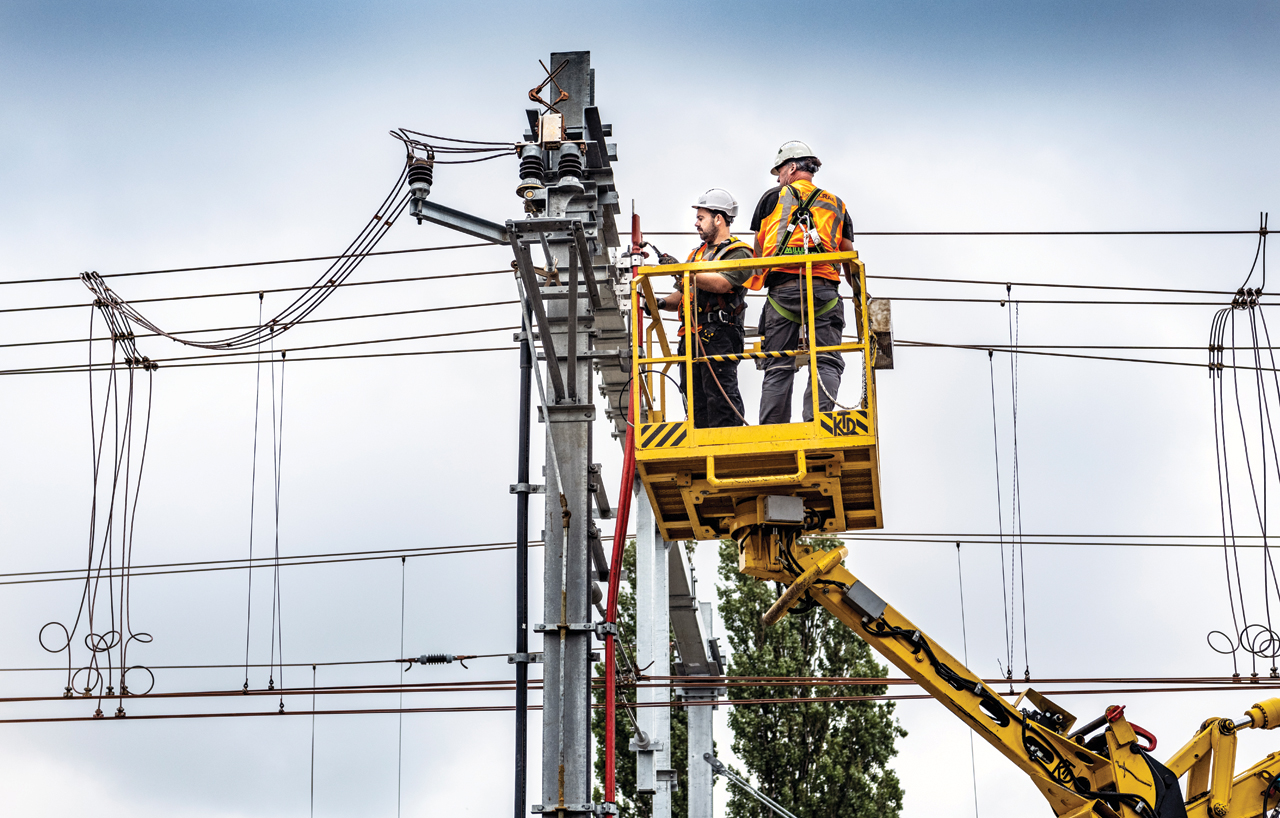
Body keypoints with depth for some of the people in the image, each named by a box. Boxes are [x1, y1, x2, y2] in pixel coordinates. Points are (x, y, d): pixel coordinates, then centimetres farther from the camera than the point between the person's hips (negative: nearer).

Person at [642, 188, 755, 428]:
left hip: (719, 334, -8)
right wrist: (663, 303, 6)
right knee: (696, 400, 7)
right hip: (692, 336, 9)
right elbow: (684, 294, 26)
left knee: (720, 396, -14)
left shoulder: (738, 253, -1)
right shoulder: (698, 253, 26)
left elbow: (721, 283, -19)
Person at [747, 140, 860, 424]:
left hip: (782, 289, 0)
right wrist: (859, 298, 24)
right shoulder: (835, 205, 21)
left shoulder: (773, 198, 16)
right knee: (826, 363, -5)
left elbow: (759, 250, 19)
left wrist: (752, 282, 32)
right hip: (824, 289, 0)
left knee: (778, 368, 2)